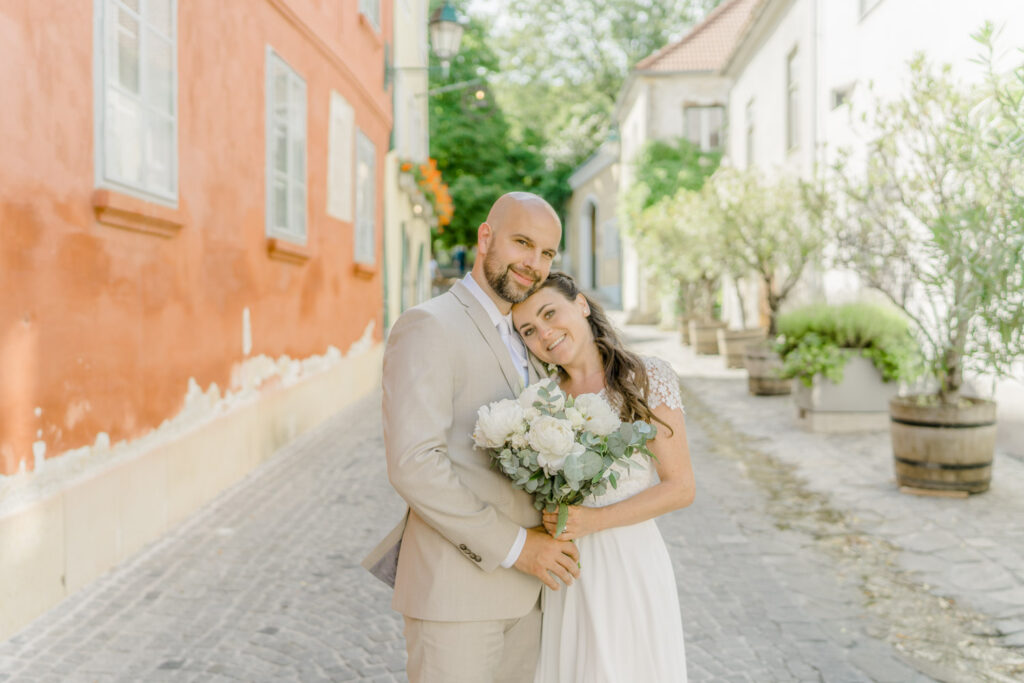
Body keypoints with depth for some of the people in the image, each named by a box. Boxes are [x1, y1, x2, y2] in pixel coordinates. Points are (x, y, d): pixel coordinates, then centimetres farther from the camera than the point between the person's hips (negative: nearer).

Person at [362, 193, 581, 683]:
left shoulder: (522, 340, 15)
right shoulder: (428, 327, -14)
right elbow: (414, 465, -23)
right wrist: (515, 546, -19)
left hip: (519, 585, 8)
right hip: (455, 588, -8)